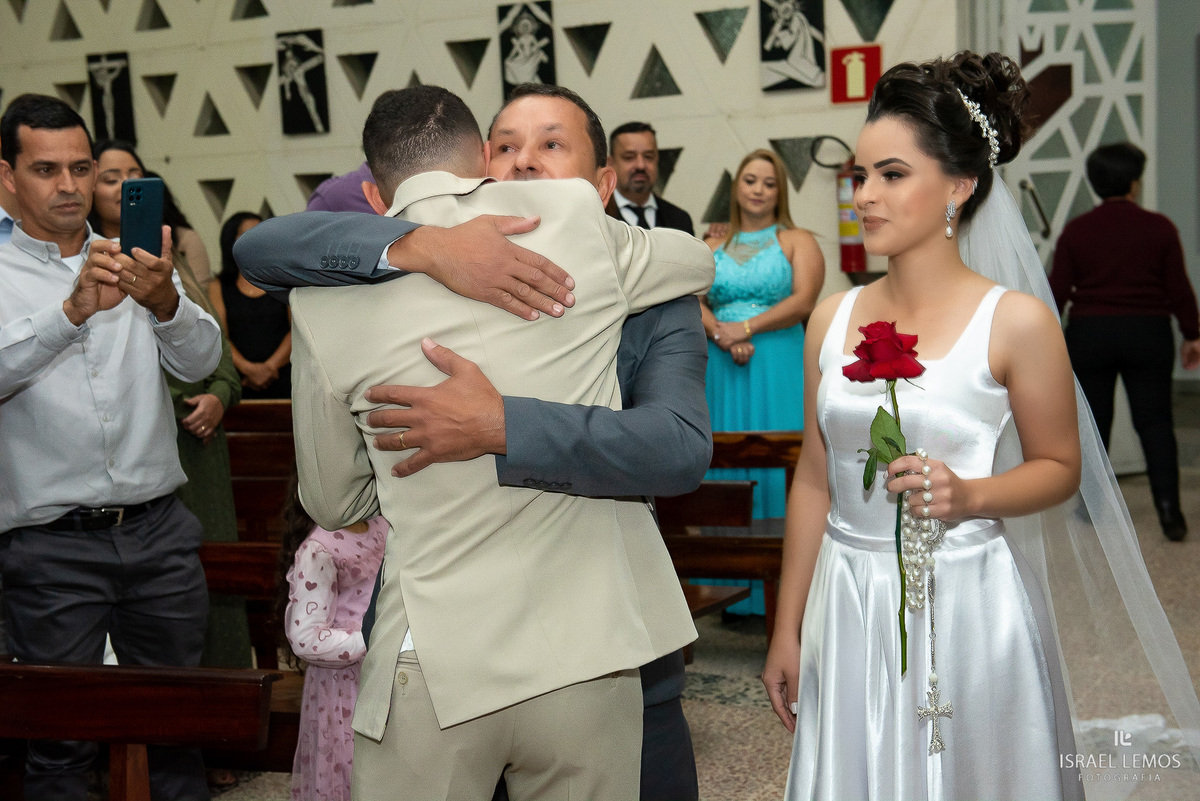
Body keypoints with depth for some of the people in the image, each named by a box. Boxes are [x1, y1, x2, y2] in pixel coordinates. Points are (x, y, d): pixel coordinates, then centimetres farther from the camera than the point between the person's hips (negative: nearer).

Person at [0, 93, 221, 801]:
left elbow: (201, 360, -5)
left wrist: (164, 302, -25)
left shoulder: (139, 267, 10)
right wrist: (73, 310, -35)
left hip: (161, 530, 3)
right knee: (61, 736, 6)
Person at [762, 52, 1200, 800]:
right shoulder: (832, 319, 2)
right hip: (850, 609, 4)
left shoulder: (1016, 322, -9)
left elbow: (1060, 467, 1)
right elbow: (815, 480, 8)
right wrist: (788, 631, 10)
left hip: (966, 608, -3)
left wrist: (968, 494, -20)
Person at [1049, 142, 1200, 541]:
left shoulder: (1076, 231, -2)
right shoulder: (1159, 228, -3)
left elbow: (1058, 290, 0)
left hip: (1089, 335, 0)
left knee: (1093, 422, 11)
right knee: (1155, 421, 4)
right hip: (1148, 333, 0)